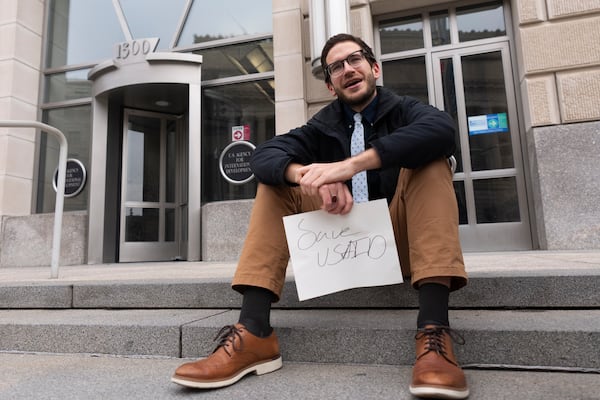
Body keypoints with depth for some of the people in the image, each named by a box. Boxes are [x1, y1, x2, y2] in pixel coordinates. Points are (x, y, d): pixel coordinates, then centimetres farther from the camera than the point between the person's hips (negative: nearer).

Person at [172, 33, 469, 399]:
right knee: (277, 181, -10)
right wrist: (308, 174, -32)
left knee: (429, 160, -23)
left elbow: (442, 129, -24)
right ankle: (254, 333, -23)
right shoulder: (323, 126, 9)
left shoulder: (402, 110, 2)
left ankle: (434, 332, -38)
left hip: (399, 235, -2)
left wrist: (353, 164, -36)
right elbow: (264, 155, -9)